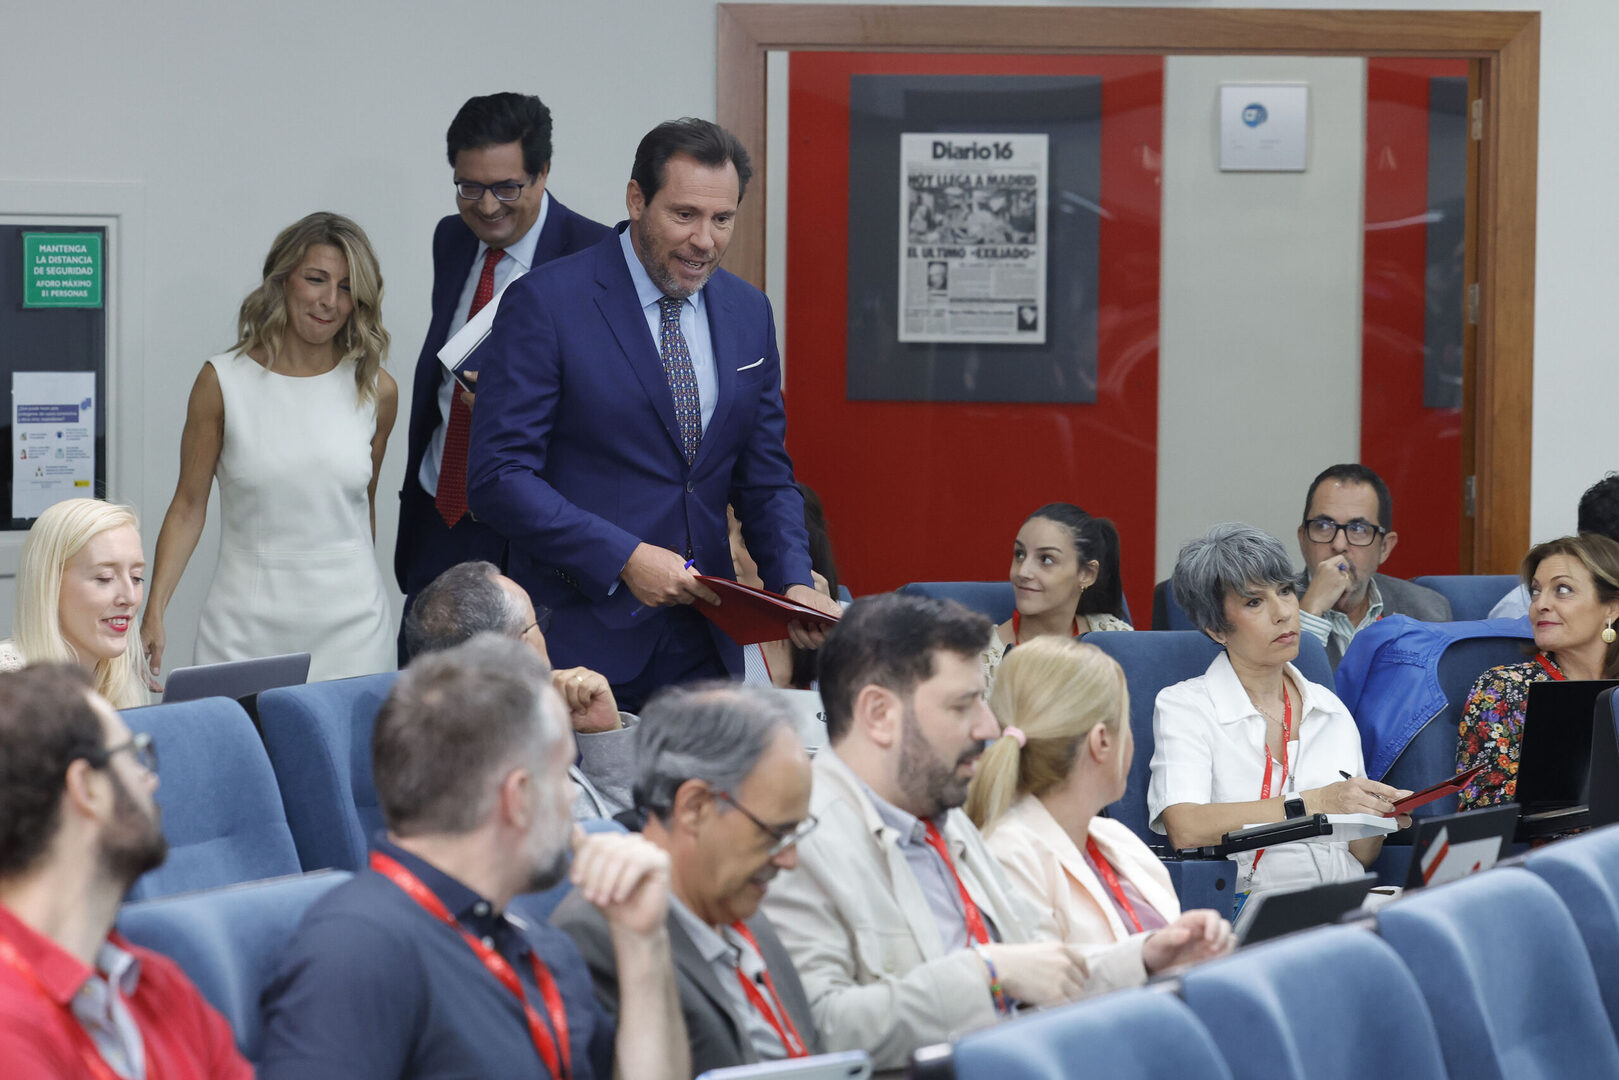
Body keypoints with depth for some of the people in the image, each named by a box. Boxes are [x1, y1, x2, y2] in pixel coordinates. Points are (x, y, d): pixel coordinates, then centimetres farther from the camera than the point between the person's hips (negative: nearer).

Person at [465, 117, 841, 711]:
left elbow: (765, 477, 16)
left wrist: (794, 581, -3)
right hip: (581, 635, -5)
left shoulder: (748, 311, 11)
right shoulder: (545, 302, -8)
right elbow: (497, 475, -13)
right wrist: (623, 557, -20)